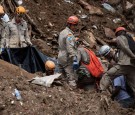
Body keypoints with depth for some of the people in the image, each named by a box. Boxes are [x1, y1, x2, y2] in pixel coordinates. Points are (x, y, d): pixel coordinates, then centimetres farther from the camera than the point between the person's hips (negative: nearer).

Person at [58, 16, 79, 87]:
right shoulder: (69, 35, -15)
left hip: (61, 58, 10)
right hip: (67, 59, -10)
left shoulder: (62, 32, 16)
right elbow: (70, 48, -25)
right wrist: (74, 59, -30)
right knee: (71, 77, -12)